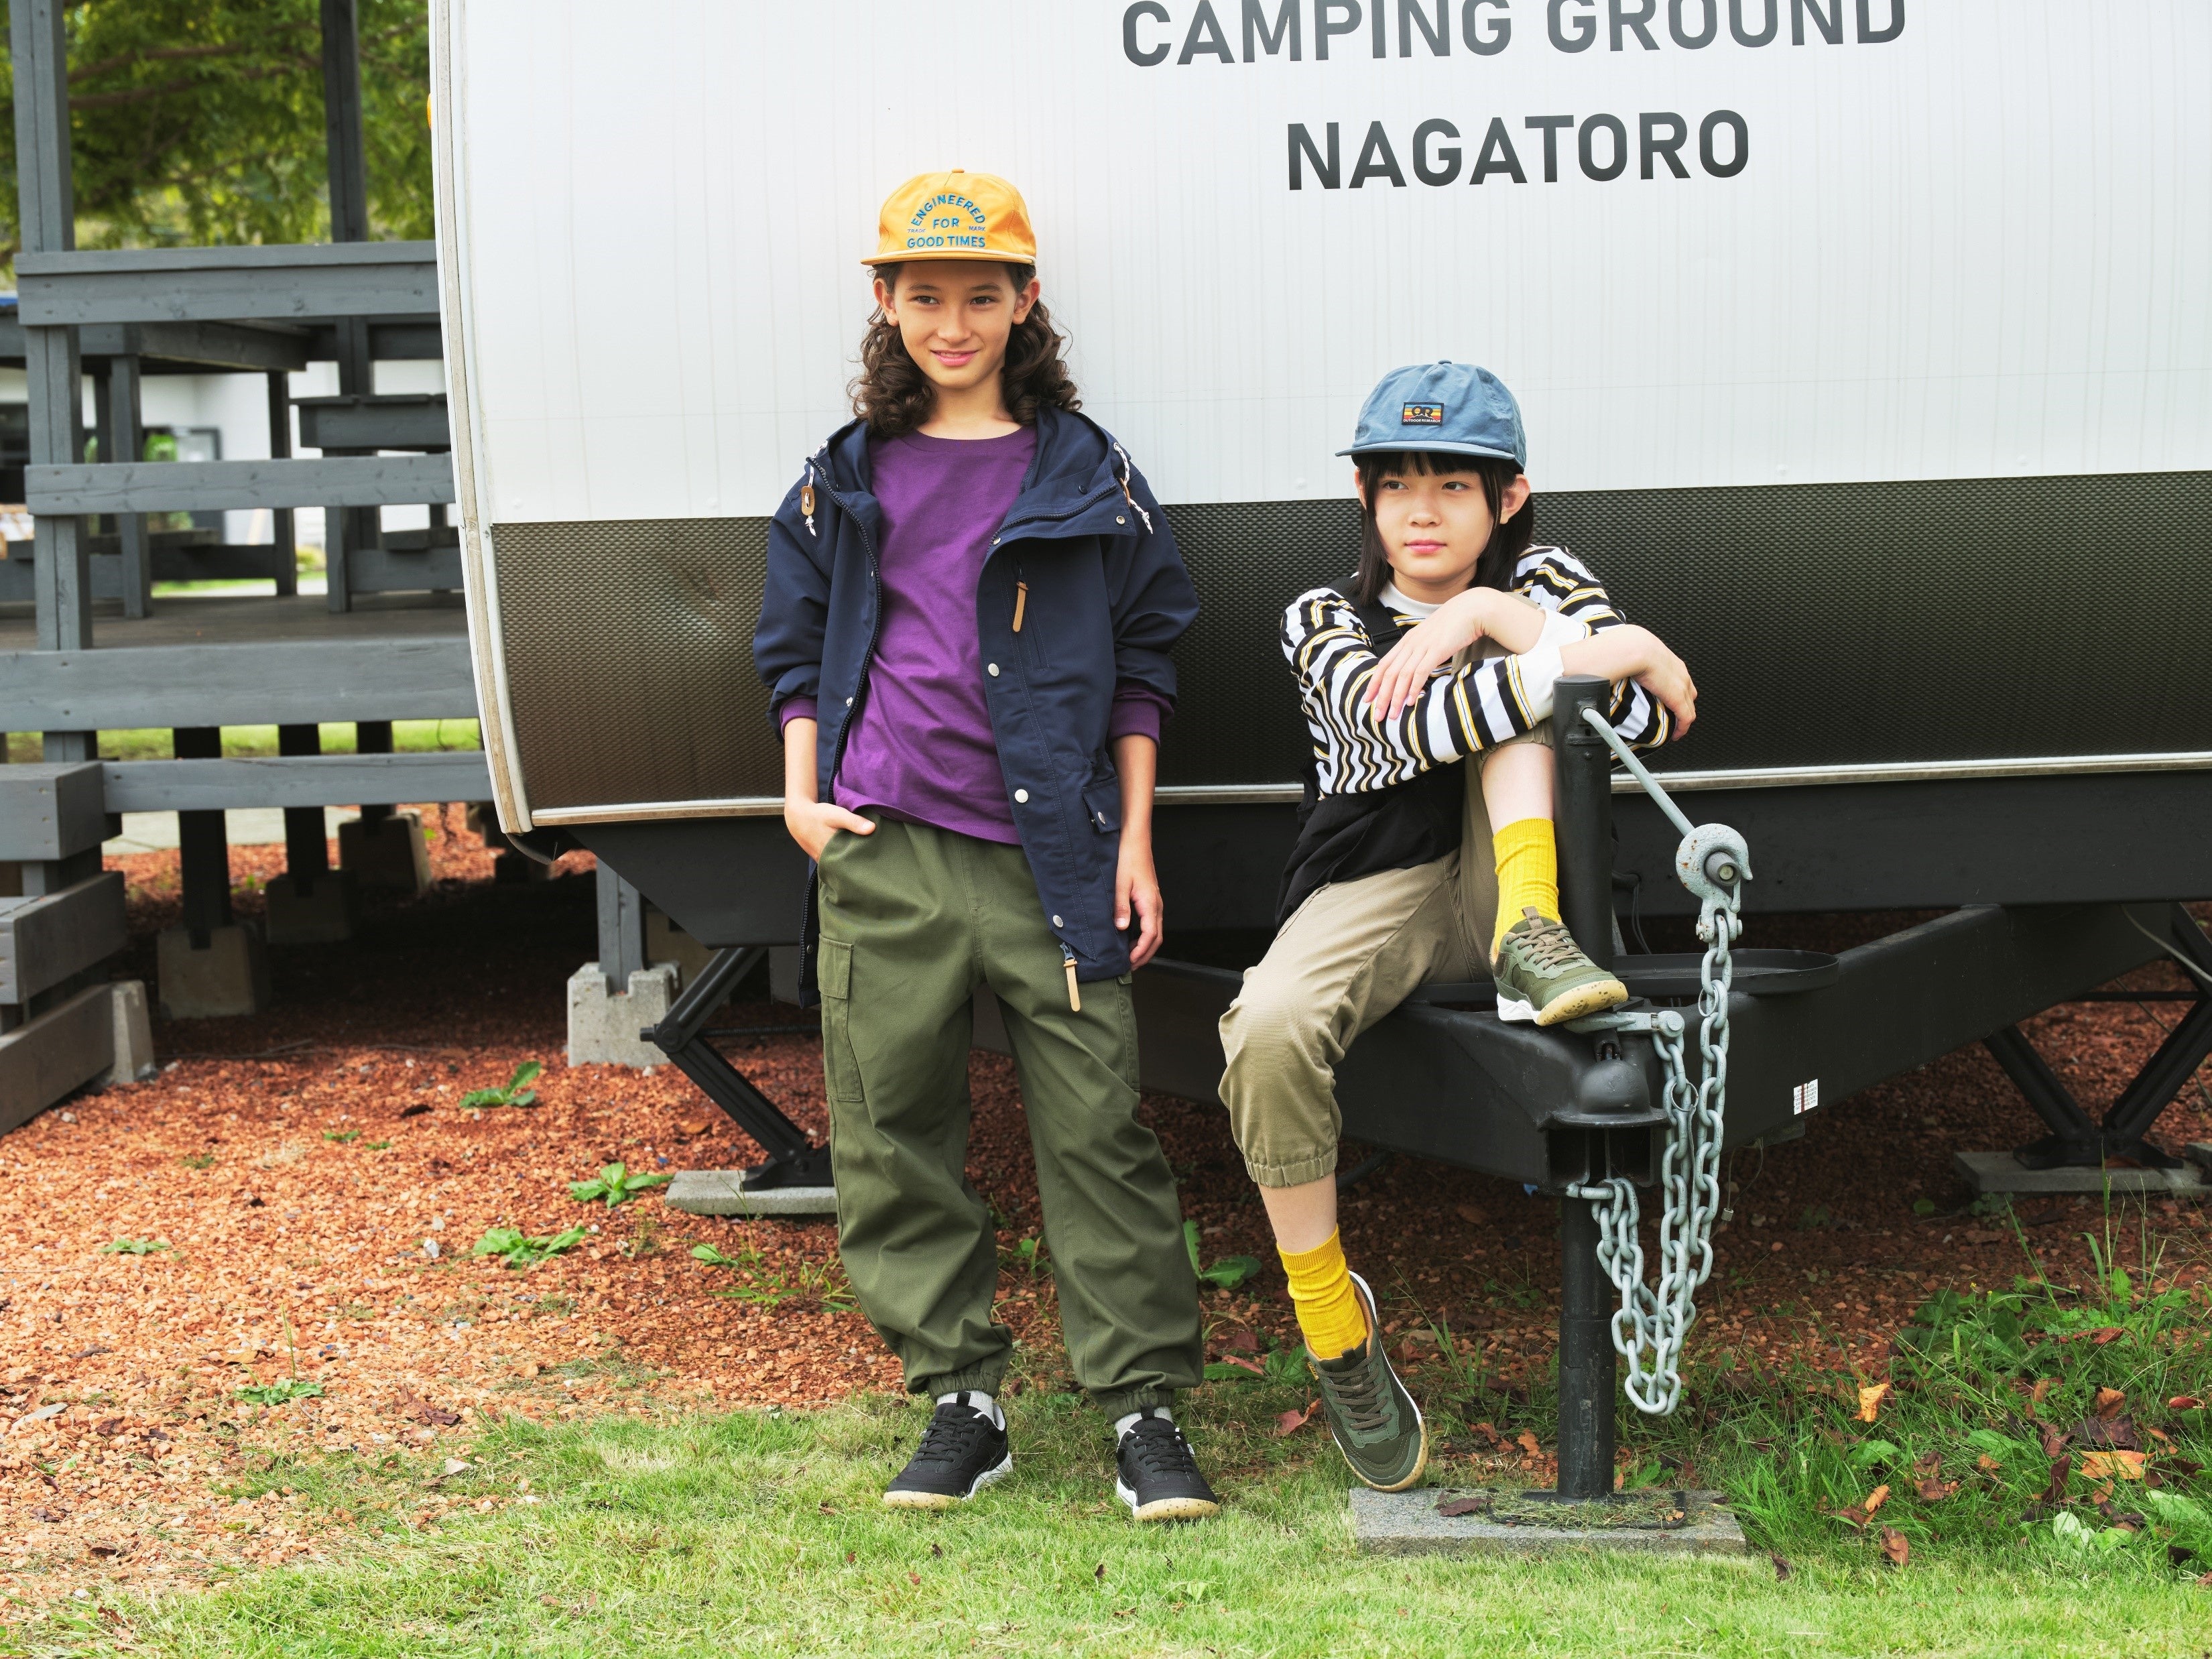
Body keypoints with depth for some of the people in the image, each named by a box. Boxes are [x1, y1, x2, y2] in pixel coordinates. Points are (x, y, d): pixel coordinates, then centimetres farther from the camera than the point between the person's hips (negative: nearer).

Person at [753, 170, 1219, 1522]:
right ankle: (961, 1400, 18)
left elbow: (1143, 664, 9)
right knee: (893, 1132, 5)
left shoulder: (1085, 471, 7)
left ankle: (1145, 1406, 7)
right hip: (880, 855, 3)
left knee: (1097, 1129, -3)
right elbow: (798, 651, 20)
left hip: (1048, 852, -2)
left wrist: (1136, 843, 4)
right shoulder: (846, 479, 13)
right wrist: (805, 798, 6)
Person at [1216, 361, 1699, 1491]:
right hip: (1378, 893, -1)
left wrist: (1486, 617, -21)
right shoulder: (1325, 620, 3)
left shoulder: (1538, 584, 9)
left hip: (1498, 885, 2)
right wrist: (1600, 653, -23)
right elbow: (1402, 729, -20)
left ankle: (1531, 937, -30)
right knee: (1267, 1032, -35)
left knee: (1513, 657, -15)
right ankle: (1331, 1322, -14)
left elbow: (1654, 716, -11)